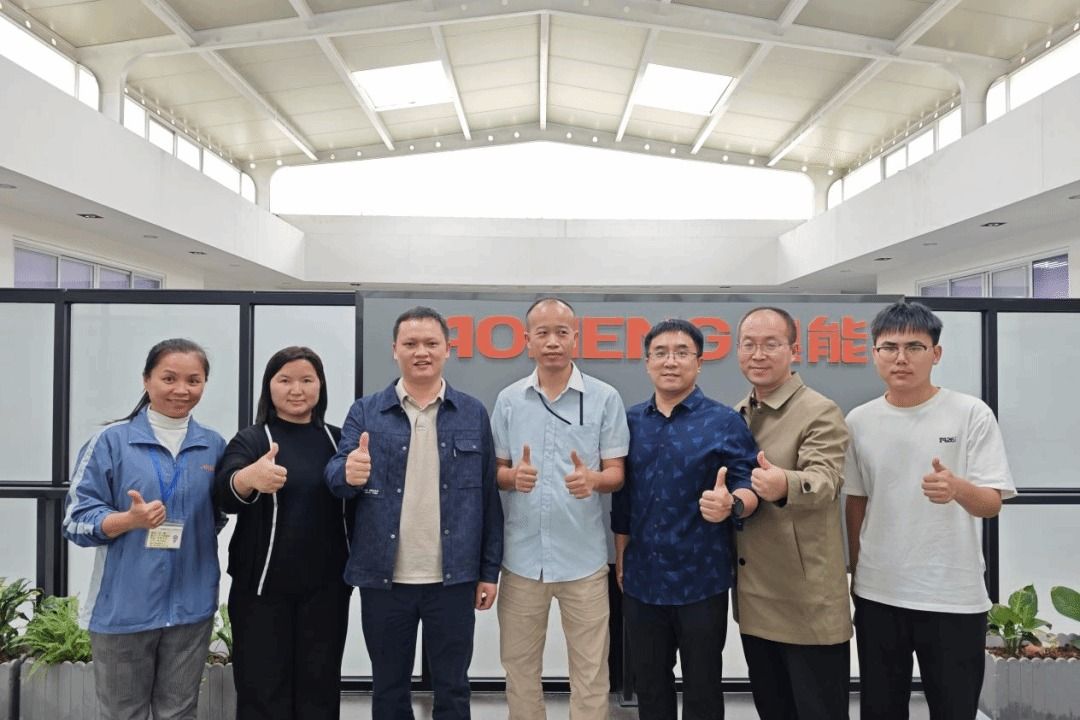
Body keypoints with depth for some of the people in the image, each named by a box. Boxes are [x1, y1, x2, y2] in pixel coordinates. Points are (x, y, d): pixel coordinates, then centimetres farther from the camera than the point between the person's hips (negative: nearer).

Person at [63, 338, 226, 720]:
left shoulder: (214, 446, 4)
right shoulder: (111, 441, -6)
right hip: (124, 606, -2)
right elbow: (77, 519, -7)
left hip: (191, 605, 3)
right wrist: (130, 519, -23)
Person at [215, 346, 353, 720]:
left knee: (320, 688, 12)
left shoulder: (337, 440, 6)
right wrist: (249, 478, -44)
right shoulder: (250, 440, -3)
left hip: (326, 588, 2)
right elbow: (225, 494, -23)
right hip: (263, 589, -2)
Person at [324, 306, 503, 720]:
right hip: (383, 578, 1)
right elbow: (335, 475, -7)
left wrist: (489, 570, 1)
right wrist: (348, 473, -31)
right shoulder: (365, 413, 2)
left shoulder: (474, 414, 2)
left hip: (453, 578, 0)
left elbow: (489, 497, 2)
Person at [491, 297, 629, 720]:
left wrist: (592, 480, -24)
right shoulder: (508, 400, 3)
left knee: (590, 671, 9)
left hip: (583, 557, -2)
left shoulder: (605, 398, -4)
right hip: (522, 556, 2)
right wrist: (513, 477, -15)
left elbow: (617, 473, -2)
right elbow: (495, 470, 8)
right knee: (518, 666, 16)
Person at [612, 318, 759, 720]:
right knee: (648, 686, 19)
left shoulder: (725, 422, -7)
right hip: (641, 580, 4)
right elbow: (622, 497, 10)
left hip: (701, 582, -3)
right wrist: (620, 560, 12)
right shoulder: (631, 421, 4)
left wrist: (732, 504, -35)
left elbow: (750, 488, -13)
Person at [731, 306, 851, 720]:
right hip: (754, 600, 7)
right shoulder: (735, 416, 9)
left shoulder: (820, 413, -12)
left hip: (808, 603, -6)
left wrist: (786, 485, -49)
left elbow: (824, 481, -29)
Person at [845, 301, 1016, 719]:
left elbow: (992, 504, -9)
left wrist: (957, 487, -31)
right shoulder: (859, 421, 1)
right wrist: (855, 572, 11)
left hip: (954, 598, -2)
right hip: (877, 595, 3)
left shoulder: (972, 414, -7)